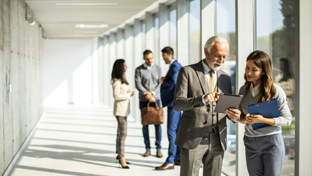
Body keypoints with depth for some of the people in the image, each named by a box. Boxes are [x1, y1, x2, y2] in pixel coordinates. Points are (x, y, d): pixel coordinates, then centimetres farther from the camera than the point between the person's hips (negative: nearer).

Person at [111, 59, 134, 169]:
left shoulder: (122, 80, 15)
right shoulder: (117, 81, -16)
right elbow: (116, 96, -21)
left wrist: (128, 93, 4)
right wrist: (128, 94, -12)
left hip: (124, 109, 10)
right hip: (120, 109, -10)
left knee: (120, 132, 15)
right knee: (123, 133, -12)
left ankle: (119, 154, 23)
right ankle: (122, 158, -12)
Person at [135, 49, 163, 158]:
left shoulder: (158, 69, 6)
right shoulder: (139, 70, 1)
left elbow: (160, 84, 1)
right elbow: (137, 84, -8)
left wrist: (152, 94, -14)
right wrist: (148, 95, -17)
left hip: (156, 99, 1)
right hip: (143, 100, -1)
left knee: (158, 124, -1)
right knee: (145, 124, 3)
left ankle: (158, 149, 5)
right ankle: (147, 148, 11)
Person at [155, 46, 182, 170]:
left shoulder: (175, 66, -15)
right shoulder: (176, 65, 16)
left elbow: (173, 81, -28)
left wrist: (163, 80, -11)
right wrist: (165, 80, 8)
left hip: (174, 103, -11)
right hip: (174, 103, 11)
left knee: (172, 131, -9)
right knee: (176, 131, 14)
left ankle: (170, 162, -8)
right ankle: (178, 158, 22)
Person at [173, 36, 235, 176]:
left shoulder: (225, 78, 14)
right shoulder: (187, 72, -1)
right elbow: (177, 104, -10)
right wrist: (202, 99, -26)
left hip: (217, 142, 5)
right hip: (193, 139, -4)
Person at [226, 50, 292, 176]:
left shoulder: (275, 90, -7)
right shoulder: (243, 90, 7)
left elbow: (287, 119, -6)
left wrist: (263, 120, -19)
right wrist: (238, 115, -12)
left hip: (272, 142, -4)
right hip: (250, 142, 4)